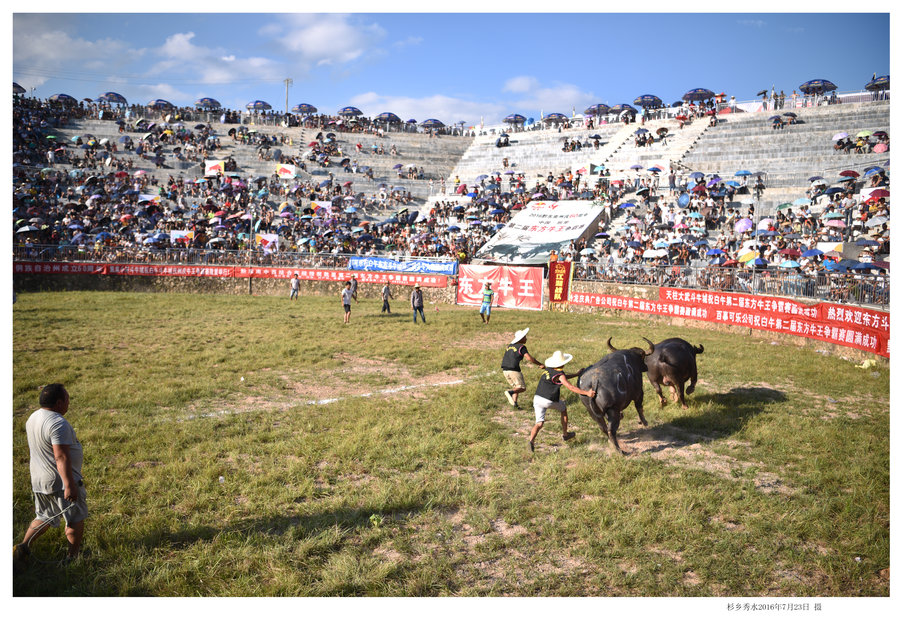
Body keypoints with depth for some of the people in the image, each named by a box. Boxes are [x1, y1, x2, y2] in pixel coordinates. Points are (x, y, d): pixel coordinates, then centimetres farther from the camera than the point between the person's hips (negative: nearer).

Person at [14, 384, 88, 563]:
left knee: (44, 517, 25)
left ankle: (23, 546, 19)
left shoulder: (33, 418, 5)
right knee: (75, 519, 9)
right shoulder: (58, 424, -25)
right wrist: (69, 485, -31)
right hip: (61, 482, -8)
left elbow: (31, 448, 18)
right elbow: (61, 457, -31)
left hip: (39, 479, 8)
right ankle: (73, 555, 19)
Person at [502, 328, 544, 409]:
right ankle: (509, 392, -23)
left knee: (516, 387, 18)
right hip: (514, 370, -7)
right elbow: (529, 358, -15)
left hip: (505, 371, 7)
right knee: (522, 388, 3)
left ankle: (515, 403, 0)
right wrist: (540, 364, -8)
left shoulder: (510, 346, 16)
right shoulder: (521, 347, -4)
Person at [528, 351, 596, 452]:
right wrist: (587, 393, -20)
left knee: (539, 424, 3)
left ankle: (531, 440, -25)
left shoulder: (547, 369, 11)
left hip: (537, 398, 4)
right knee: (563, 409, 27)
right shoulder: (560, 374, -9)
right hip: (549, 401, -4)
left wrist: (576, 374, 27)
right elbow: (571, 387, -18)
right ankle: (565, 435, 38)